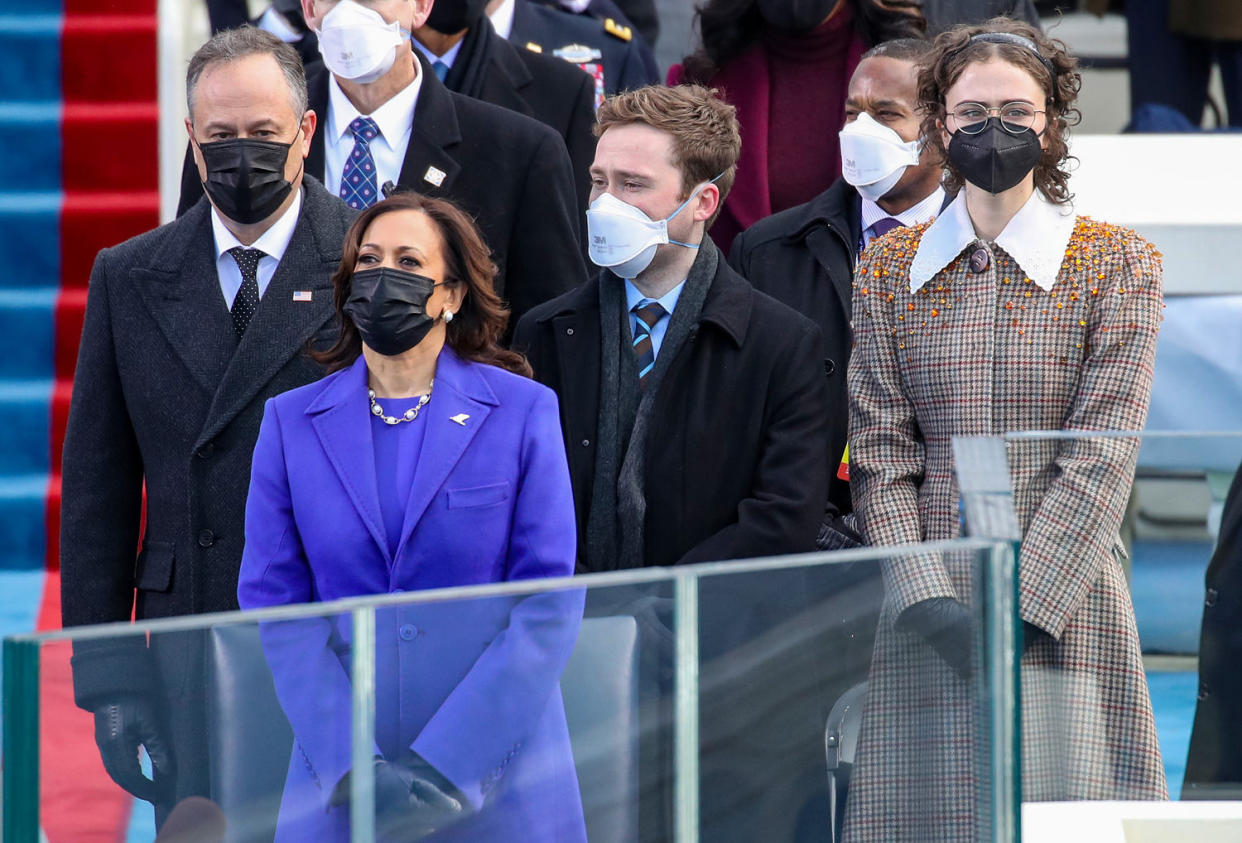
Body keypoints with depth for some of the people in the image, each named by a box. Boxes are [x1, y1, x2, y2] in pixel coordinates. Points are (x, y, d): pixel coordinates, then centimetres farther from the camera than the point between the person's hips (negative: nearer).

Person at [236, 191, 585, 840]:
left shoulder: (523, 411, 0)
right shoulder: (290, 421, 6)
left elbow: (551, 603, -5)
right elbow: (274, 604, 1)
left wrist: (446, 763, -14)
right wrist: (352, 764, -12)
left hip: (498, 778, -1)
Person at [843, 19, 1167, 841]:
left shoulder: (1117, 263, 2)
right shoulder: (888, 266, 9)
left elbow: (1102, 453, -5)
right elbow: (880, 453, 4)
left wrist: (1021, 604, -14)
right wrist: (928, 600, -10)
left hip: (1063, 600, -2)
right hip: (925, 613, 2)